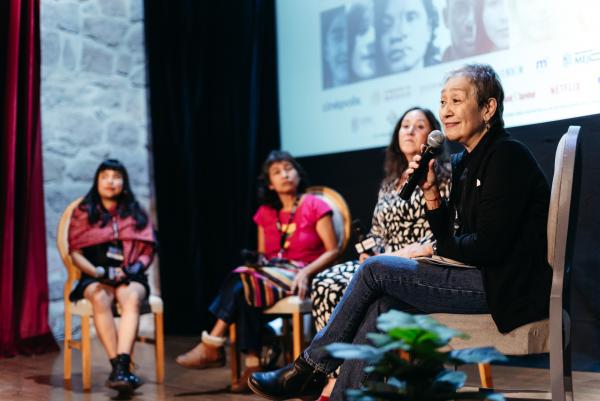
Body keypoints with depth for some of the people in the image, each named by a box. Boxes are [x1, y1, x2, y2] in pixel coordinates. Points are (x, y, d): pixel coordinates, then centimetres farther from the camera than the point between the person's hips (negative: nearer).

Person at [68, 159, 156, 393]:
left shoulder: (136, 214, 17)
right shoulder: (83, 213, 12)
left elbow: (146, 251, 11)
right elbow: (76, 253, 5)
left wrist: (134, 269, -10)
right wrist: (98, 272, -12)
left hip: (130, 277, 1)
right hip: (95, 277, 0)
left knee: (132, 298, -36)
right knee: (101, 299, -37)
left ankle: (121, 367, -50)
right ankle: (119, 367, -42)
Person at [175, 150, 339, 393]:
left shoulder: (314, 206, -2)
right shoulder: (265, 213, 14)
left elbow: (333, 251, -5)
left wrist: (305, 273, -20)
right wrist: (256, 261, -5)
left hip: (302, 277, -5)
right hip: (271, 272, 5)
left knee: (242, 286, -29)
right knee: (242, 284, -31)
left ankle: (212, 346, -19)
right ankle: (254, 364, -32)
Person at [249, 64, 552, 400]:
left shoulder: (507, 155, -13)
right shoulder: (464, 163, 15)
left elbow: (488, 246, -18)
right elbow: (451, 237, 13)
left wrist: (435, 249, -2)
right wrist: (431, 190, 0)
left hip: (505, 286, -8)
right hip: (482, 278, 8)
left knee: (376, 268, -9)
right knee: (381, 305, -5)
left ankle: (311, 369, 4)